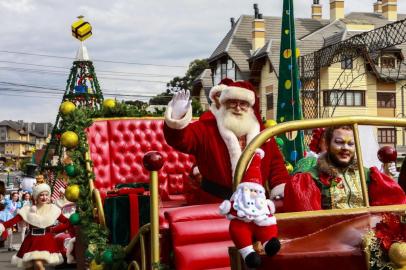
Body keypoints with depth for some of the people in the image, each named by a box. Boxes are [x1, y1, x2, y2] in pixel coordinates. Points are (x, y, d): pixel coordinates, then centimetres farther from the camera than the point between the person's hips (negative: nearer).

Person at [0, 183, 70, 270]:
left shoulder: (53, 209, 0)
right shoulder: (28, 210, -1)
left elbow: (67, 222, -1)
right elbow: (12, 221, -12)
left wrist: (53, 229, -7)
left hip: (46, 241, -2)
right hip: (31, 241, 2)